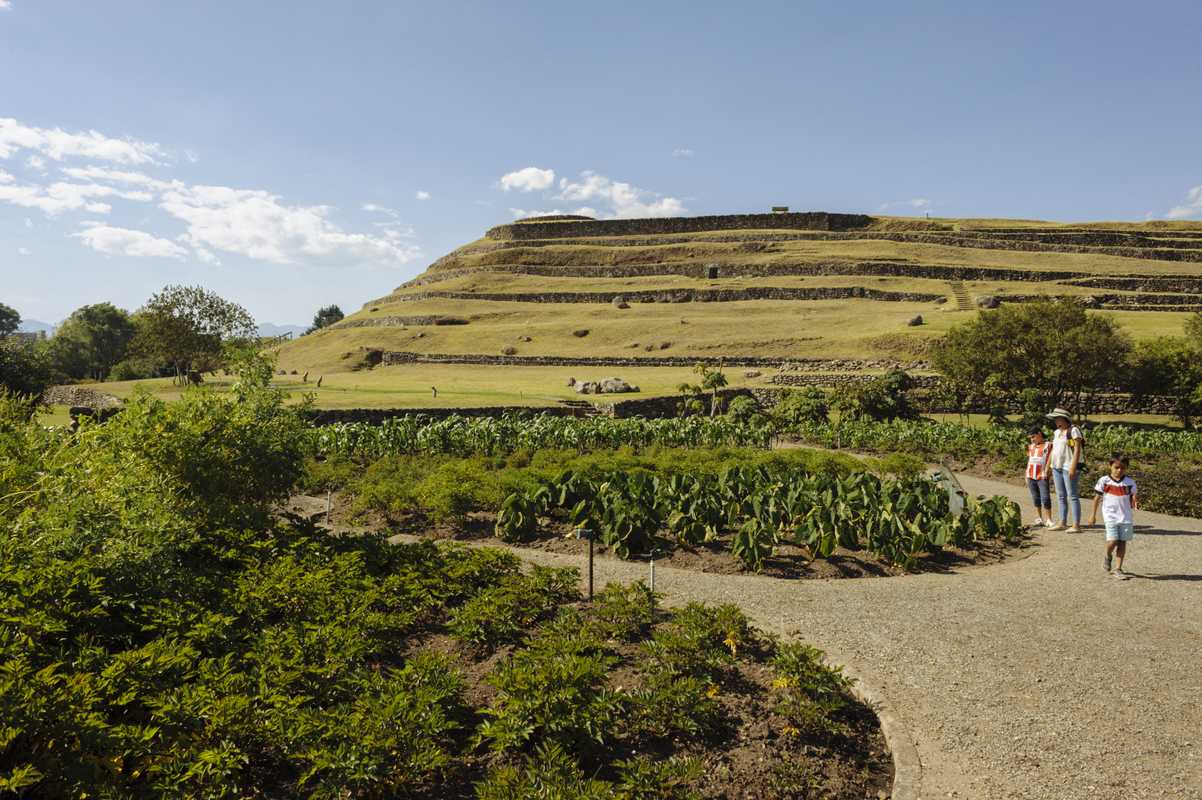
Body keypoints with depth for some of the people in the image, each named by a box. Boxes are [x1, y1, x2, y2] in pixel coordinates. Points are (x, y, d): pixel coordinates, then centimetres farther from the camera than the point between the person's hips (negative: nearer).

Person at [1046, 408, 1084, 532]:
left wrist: (1073, 467, -19)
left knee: (1073, 496, -7)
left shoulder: (1073, 430, -7)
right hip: (1056, 467, 8)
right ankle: (1062, 523, 16)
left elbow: (1077, 449, -12)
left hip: (1069, 467, -8)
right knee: (1060, 496, 11)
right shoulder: (1056, 432, 16)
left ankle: (1076, 525, -5)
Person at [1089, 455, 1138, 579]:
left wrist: (1135, 503, -16)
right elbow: (1097, 498, 4)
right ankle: (1108, 556, 21)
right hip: (1111, 516, -2)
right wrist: (1093, 515, 6)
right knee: (1112, 541, -12)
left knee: (1122, 542, 3)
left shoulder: (1129, 482, 3)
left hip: (1126, 517, 2)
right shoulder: (1104, 481, -2)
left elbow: (1134, 497, 9)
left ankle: (1118, 569, 11)